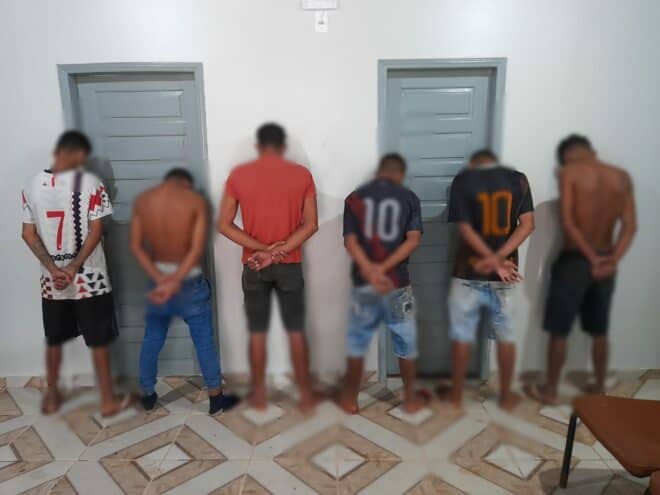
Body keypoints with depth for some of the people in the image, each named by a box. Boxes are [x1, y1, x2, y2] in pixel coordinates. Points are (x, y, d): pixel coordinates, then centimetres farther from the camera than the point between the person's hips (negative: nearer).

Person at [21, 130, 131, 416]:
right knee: (98, 342, 8)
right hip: (90, 278, -4)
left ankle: (51, 397, 35)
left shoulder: (31, 186, 0)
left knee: (54, 341, 20)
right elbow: (95, 231, -16)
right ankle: (108, 400, 19)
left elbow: (28, 234, -1)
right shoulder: (90, 183, -12)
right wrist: (73, 268, -12)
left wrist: (54, 269, -6)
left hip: (50, 280, 4)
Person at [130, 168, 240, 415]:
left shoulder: (142, 200, -1)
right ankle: (216, 399, 18)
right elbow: (197, 249, -19)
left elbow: (136, 246, -5)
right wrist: (175, 282, -20)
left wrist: (159, 278, -13)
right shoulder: (196, 201, -12)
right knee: (204, 340, 8)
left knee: (152, 340, 18)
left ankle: (148, 395, 33)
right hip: (189, 281, -3)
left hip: (157, 279, 4)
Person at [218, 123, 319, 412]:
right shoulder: (302, 175, -2)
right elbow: (311, 225, -8)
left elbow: (224, 225, -5)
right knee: (296, 332, 10)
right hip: (290, 266, 0)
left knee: (257, 333, 12)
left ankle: (258, 394, 25)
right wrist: (277, 252, -12)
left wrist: (262, 248, -10)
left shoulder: (238, 175, -2)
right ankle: (306, 394, 19)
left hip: (253, 266, 1)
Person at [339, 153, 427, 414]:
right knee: (405, 341, 15)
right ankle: (410, 397, 28)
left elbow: (350, 240, -7)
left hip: (363, 282, 1)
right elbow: (413, 240, -10)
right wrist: (383, 268, -14)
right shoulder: (409, 197, -1)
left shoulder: (355, 197, 2)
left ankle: (350, 398, 25)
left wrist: (369, 270, -16)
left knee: (357, 341, 14)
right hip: (398, 282, -1)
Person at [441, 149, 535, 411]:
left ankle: (456, 393, 22)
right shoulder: (518, 179, 2)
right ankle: (506, 396, 27)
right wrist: (499, 258, -14)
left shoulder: (462, 180, -5)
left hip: (468, 271, -2)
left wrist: (495, 261, -13)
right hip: (504, 273, 2)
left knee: (462, 335, 10)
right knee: (505, 335, 15)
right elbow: (527, 224, -6)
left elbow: (464, 228, -12)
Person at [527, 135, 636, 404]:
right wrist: (613, 259, -12)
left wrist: (591, 257, -14)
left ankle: (550, 390, 18)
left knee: (559, 331, 7)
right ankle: (599, 388, 32)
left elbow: (567, 222, -19)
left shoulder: (569, 172, -11)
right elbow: (630, 226, -5)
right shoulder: (622, 177, 3)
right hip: (605, 263, 5)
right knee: (600, 331, 18)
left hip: (574, 260, -5)